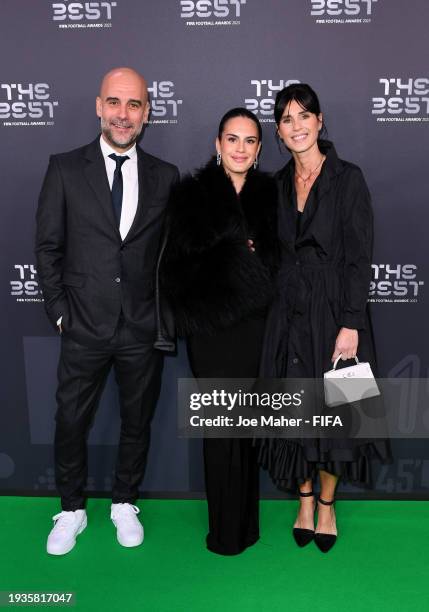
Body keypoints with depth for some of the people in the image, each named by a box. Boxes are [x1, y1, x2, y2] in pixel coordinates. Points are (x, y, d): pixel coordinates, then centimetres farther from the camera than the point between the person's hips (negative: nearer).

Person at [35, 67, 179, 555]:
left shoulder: (166, 177, 3)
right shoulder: (65, 169, -1)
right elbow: (48, 247, 1)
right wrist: (59, 312, -4)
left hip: (145, 329, 1)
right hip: (84, 327, -1)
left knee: (137, 421, 15)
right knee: (70, 422, 10)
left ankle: (125, 502, 37)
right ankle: (71, 510, 33)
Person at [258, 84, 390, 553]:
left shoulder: (348, 178, -6)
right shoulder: (278, 183, 8)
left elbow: (359, 258, -11)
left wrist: (350, 325, -16)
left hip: (334, 311, -4)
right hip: (289, 312, 4)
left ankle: (327, 505, 29)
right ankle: (305, 503, 29)